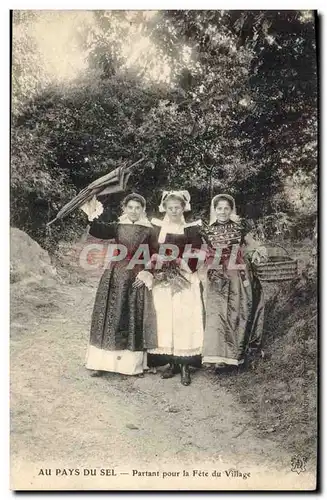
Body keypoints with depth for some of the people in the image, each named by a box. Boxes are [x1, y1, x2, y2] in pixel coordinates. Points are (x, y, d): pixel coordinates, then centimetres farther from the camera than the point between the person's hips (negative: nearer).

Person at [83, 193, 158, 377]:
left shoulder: (149, 231, 2)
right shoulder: (117, 227, 6)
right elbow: (96, 231, -9)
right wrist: (94, 217, -25)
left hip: (137, 279, -1)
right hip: (115, 277, 1)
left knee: (134, 320, 3)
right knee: (110, 318, 3)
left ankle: (134, 363, 14)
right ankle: (102, 362, 12)